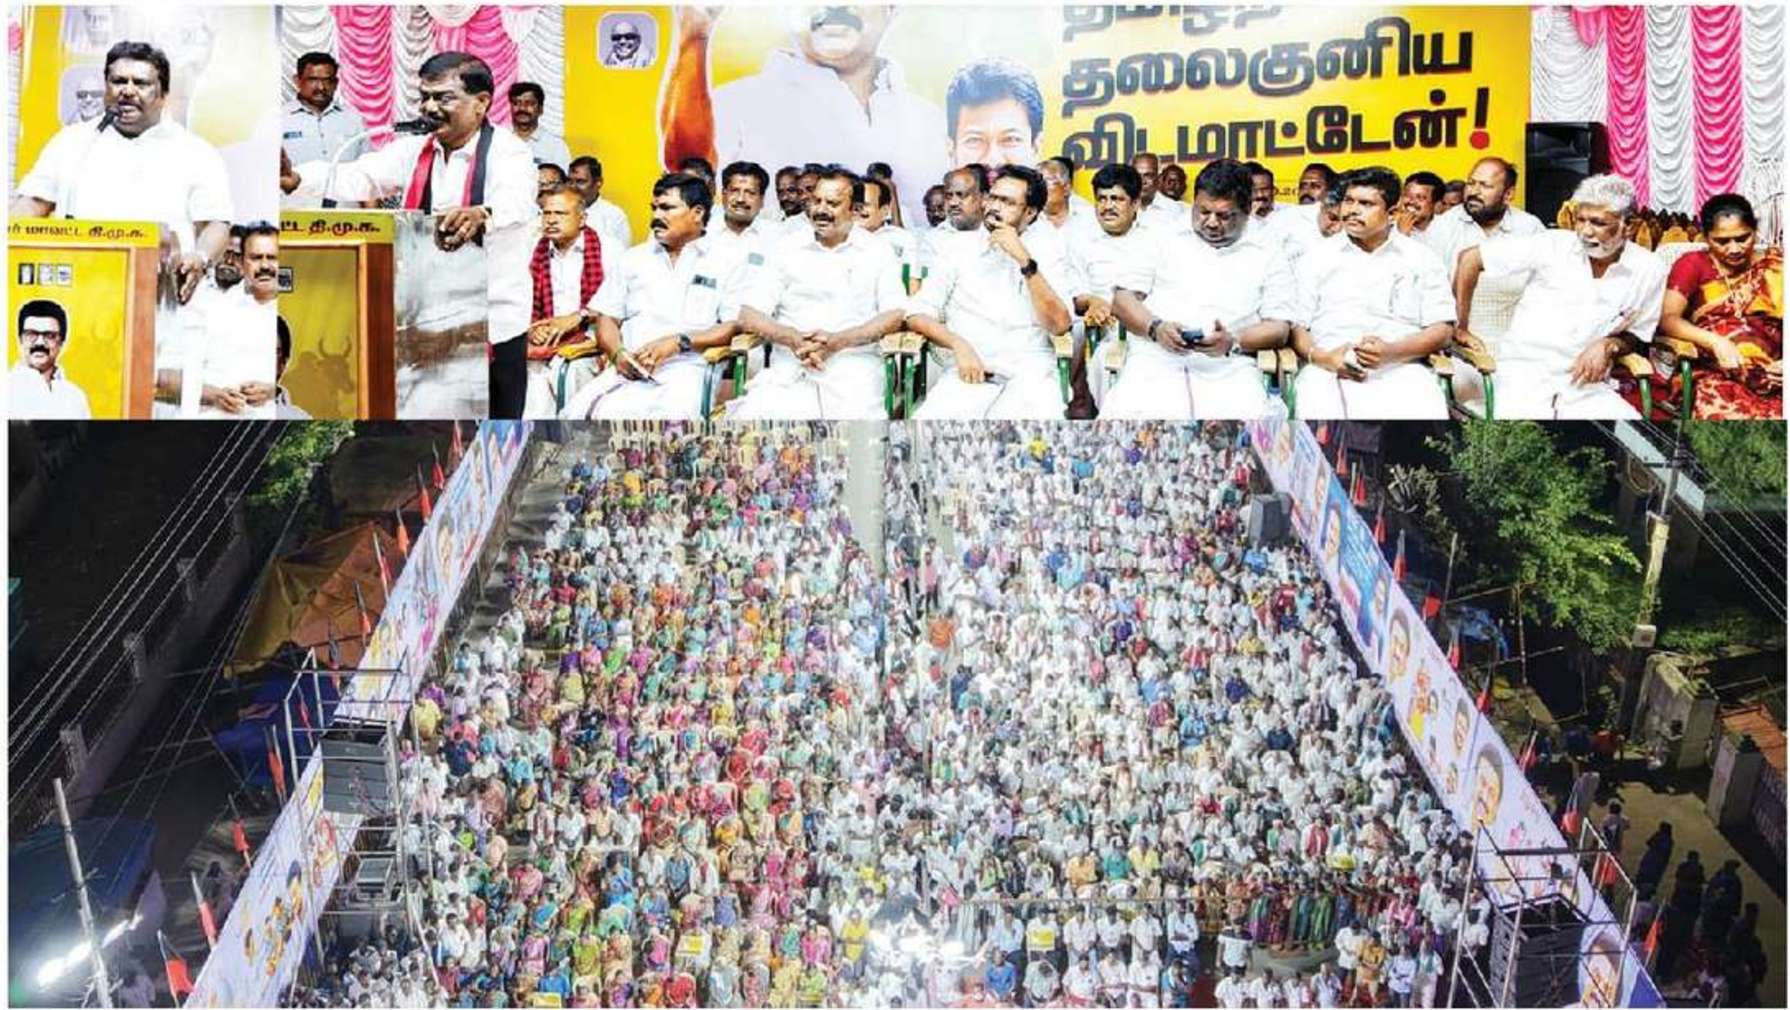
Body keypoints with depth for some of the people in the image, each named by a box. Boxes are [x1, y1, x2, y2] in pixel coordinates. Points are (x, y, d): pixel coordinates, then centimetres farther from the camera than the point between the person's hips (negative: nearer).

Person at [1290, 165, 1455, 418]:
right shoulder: (1317, 257, 17)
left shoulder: (1421, 259, 16)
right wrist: (1320, 357, -12)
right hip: (1329, 369, 0)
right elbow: (1295, 324, 10)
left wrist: (1391, 352, -10)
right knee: (1318, 412, -35)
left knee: (1424, 413, -32)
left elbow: (1442, 329, 9)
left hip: (1399, 369, 0)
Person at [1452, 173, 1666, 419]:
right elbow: (1471, 258, 0)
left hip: (1587, 383, 2)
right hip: (1524, 375, -2)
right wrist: (1461, 330, 2)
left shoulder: (1649, 270, 3)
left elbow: (1636, 335, 15)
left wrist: (1610, 345, -9)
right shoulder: (1552, 246, -3)